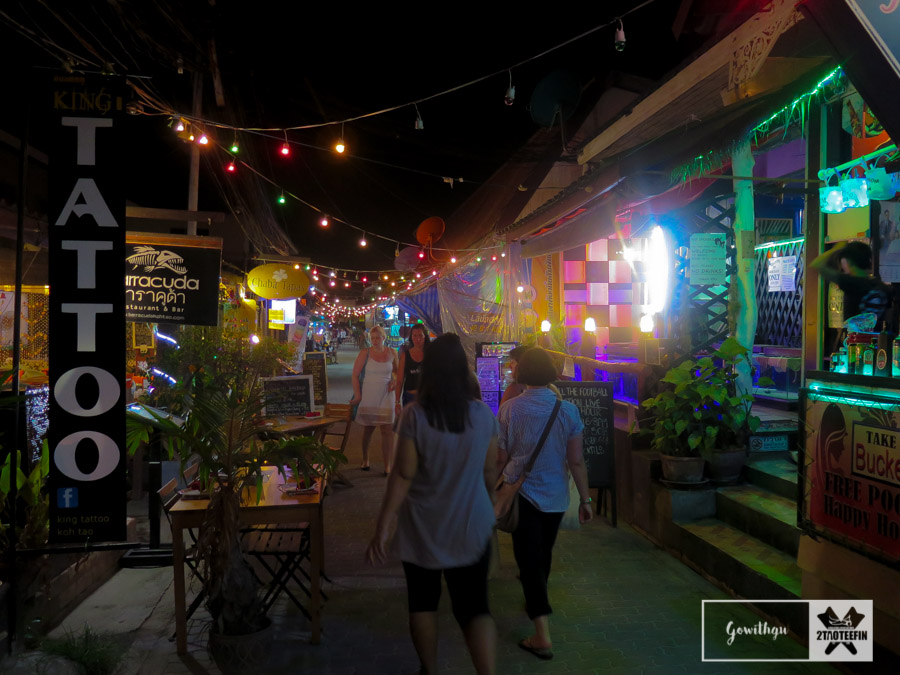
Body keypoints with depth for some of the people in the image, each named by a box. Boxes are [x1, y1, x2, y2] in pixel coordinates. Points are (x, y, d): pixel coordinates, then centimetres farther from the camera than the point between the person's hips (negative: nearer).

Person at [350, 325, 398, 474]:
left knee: (387, 430, -7)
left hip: (385, 396, 1)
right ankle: (365, 459, 31)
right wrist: (357, 396, -8)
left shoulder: (391, 353, 5)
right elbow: (355, 375, -4)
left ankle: (388, 466, -3)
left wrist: (394, 380, 1)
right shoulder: (365, 353, -3)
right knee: (368, 428, 11)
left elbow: (396, 370, 23)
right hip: (368, 396, -1)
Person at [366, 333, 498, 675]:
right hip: (471, 528, 2)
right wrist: (487, 507, 19)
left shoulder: (415, 415, -16)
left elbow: (403, 475, -17)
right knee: (474, 607, 8)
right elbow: (489, 471, 2)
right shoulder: (483, 414, -8)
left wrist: (382, 526, -12)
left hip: (424, 530, -1)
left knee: (423, 602, 19)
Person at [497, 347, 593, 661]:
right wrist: (585, 499, 2)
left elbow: (500, 456, -3)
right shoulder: (568, 410, -10)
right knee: (544, 553, 22)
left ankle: (543, 635, -6)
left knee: (529, 557, 0)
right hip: (555, 496, 2)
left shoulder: (509, 409, -11)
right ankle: (536, 598, 46)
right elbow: (576, 461, -8)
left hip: (520, 492, -2)